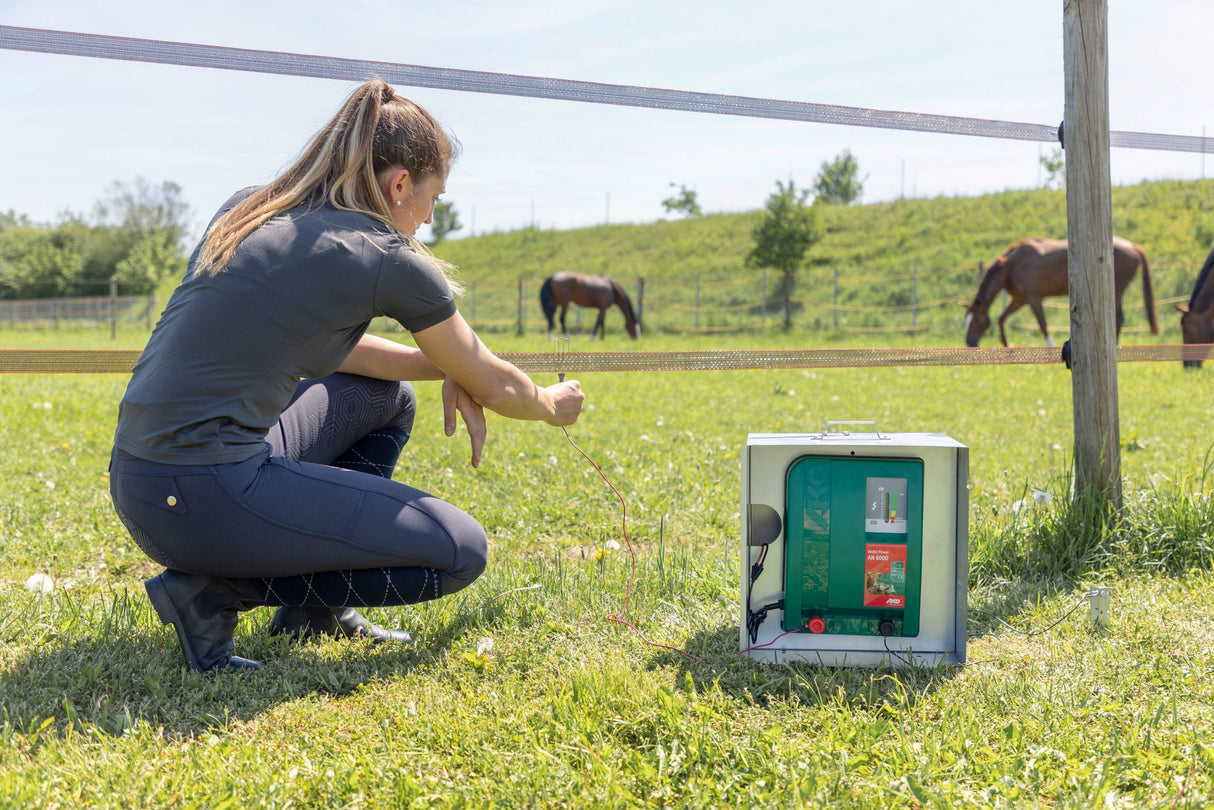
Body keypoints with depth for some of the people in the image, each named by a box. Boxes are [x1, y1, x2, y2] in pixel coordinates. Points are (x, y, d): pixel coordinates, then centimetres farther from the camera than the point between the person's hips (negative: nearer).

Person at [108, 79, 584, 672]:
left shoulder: (248, 209, 13)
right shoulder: (388, 260, -8)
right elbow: (495, 387, 6)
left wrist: (442, 369, 18)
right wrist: (552, 405, 27)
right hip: (207, 499, -9)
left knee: (388, 395, 23)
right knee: (461, 552, 1)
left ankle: (316, 607, 24)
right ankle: (216, 588, -2)